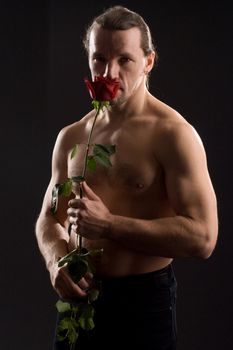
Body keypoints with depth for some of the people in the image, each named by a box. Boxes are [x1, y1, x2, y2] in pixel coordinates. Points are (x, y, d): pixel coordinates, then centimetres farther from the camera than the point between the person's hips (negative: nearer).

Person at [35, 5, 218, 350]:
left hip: (144, 298, -5)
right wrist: (56, 260, -6)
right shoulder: (71, 137, 8)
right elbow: (49, 218, 16)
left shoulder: (173, 134, -12)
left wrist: (108, 225, -21)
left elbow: (202, 237, -20)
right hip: (78, 297, 5)